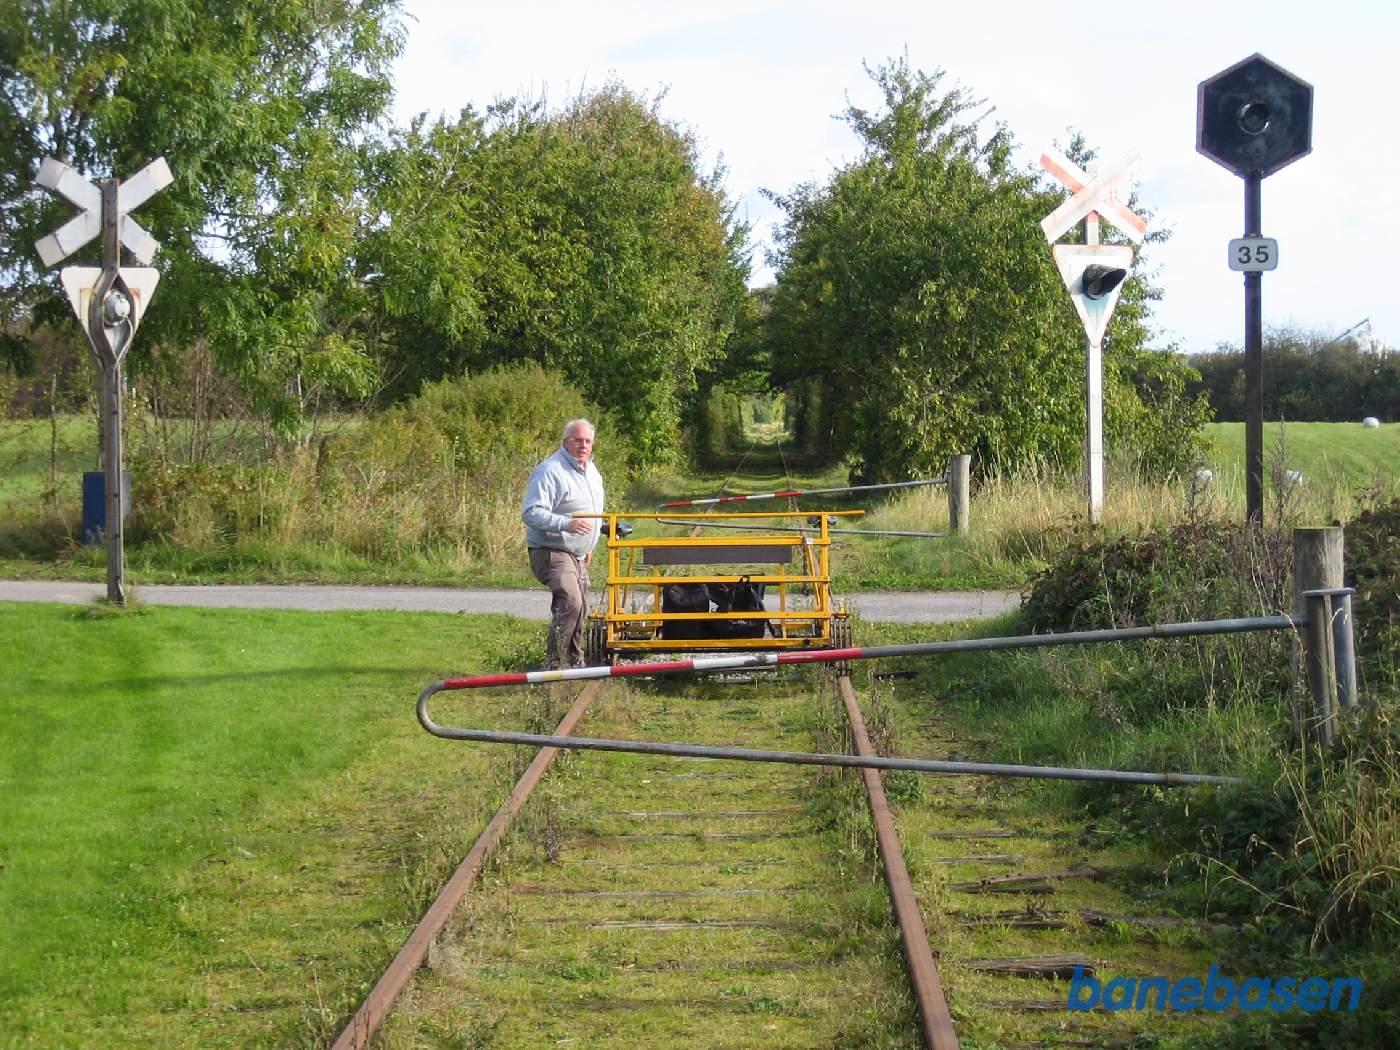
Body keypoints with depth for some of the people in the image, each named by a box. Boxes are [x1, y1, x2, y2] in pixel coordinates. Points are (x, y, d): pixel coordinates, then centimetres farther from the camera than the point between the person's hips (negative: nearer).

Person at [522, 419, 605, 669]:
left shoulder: (591, 471, 13)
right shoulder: (550, 471, -18)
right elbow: (531, 513, -25)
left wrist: (588, 549, 29)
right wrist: (566, 524, -37)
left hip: (578, 555, 9)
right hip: (552, 552, -9)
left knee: (580, 610, 14)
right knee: (570, 603, -25)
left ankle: (575, 661, 28)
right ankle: (555, 662, -20)